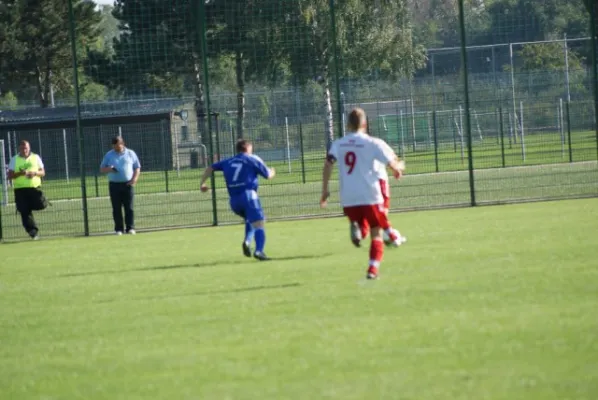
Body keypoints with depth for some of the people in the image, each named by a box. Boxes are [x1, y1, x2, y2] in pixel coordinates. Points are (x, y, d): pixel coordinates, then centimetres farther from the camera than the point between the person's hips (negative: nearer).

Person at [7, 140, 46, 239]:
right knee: (25, 212, -5)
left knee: (40, 205, -16)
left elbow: (43, 172, 9)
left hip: (35, 187, 1)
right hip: (20, 190, -1)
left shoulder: (36, 158, 10)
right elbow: (10, 176, 0)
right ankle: (33, 231, 1)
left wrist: (35, 173, -13)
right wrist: (20, 173, -17)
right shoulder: (14, 160, 6)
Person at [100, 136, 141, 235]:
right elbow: (102, 169, 11)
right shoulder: (109, 155, 10)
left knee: (129, 207, -4)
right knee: (116, 208, -2)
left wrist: (134, 179, -8)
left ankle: (130, 228, -1)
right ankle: (119, 229, 1)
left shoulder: (130, 154, 9)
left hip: (127, 184, -1)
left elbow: (137, 168, 9)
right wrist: (109, 169, -12)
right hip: (114, 185, 1)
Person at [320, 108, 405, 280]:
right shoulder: (372, 143, -4)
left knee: (362, 230, 22)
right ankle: (373, 268, -8)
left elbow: (328, 164, -6)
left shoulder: (338, 144, 6)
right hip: (370, 196, -3)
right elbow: (392, 163, -5)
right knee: (376, 234, 8)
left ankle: (356, 227, -14)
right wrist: (398, 168, 18)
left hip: (348, 199, 3)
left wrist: (325, 189, -2)